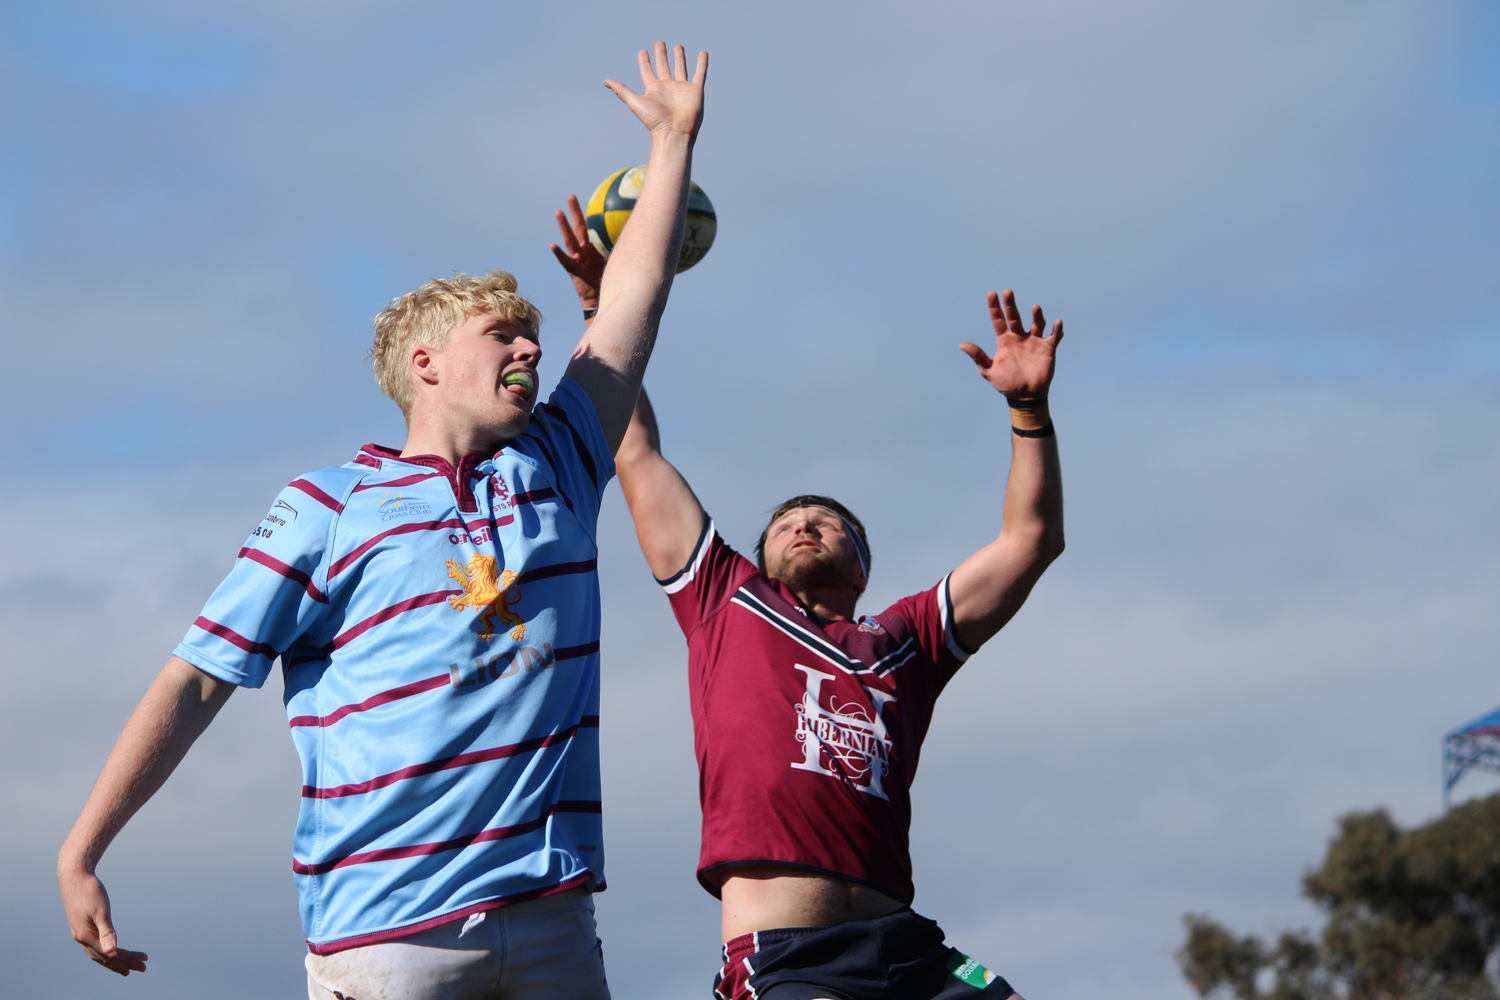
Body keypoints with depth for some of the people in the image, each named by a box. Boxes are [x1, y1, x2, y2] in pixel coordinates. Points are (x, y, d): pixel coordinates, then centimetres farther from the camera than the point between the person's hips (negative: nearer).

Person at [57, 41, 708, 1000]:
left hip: (550, 915, 4)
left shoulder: (557, 469, 18)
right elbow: (196, 681, 3)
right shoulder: (332, 509, 5)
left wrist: (675, 138, 28)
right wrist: (80, 857, -4)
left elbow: (635, 300, 24)